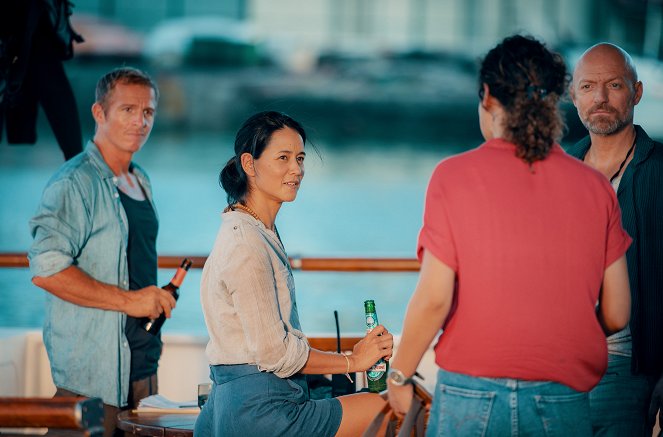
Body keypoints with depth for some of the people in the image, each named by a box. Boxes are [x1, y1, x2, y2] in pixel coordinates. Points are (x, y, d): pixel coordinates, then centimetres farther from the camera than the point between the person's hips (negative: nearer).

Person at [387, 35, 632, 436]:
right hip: (563, 403, 2)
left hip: (472, 395, -2)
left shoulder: (455, 176, -5)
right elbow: (616, 314, 4)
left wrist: (399, 375, 5)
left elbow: (434, 299, -10)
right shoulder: (596, 187, 3)